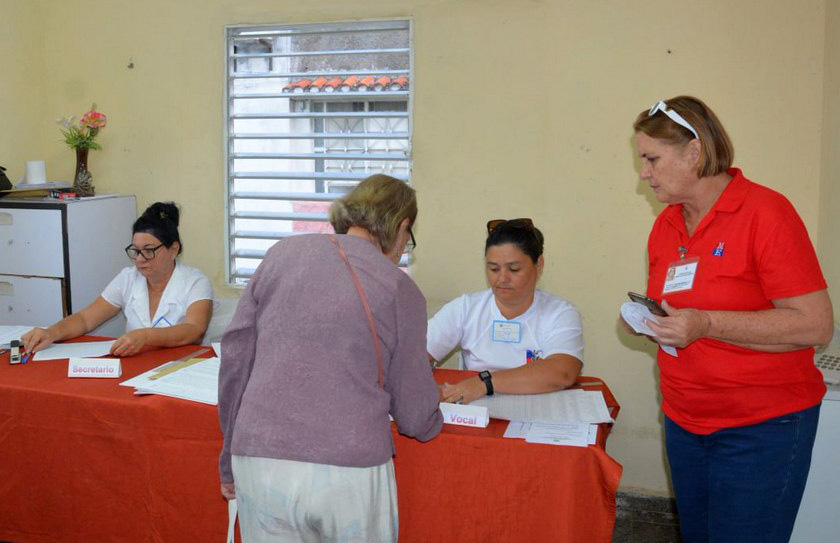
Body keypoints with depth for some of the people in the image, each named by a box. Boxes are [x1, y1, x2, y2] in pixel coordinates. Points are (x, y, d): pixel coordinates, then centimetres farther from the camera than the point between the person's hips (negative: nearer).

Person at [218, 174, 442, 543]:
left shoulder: (281, 255, 6)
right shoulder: (399, 289, -2)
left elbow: (235, 359, 8)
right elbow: (416, 419, 3)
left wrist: (230, 461, 18)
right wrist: (432, 423, 27)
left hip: (259, 461, 3)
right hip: (351, 470, -2)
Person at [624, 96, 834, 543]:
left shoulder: (765, 212, -15)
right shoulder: (665, 225, 6)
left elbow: (815, 325, -19)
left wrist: (705, 324, -26)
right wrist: (646, 321, -3)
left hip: (761, 430, -6)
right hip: (684, 422, 7)